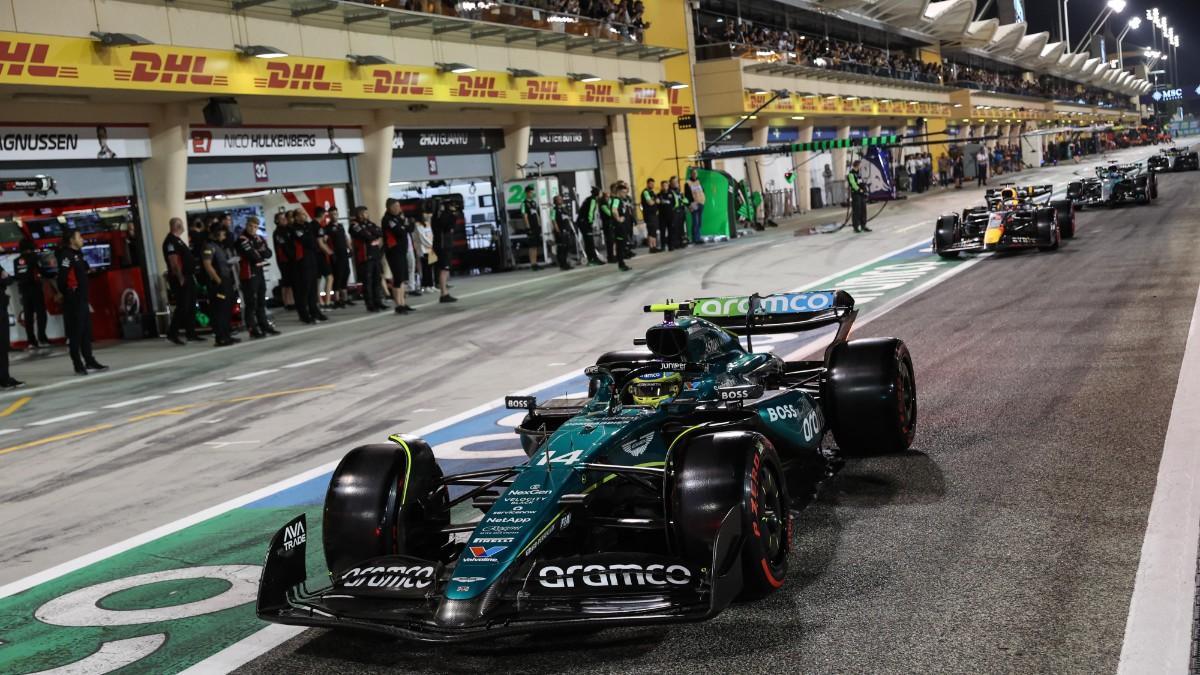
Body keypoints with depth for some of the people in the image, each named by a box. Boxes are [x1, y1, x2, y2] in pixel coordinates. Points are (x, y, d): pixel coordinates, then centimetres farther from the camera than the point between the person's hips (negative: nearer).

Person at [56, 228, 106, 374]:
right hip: (73, 302, -9)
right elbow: (63, 279, -23)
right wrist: (68, 294, -18)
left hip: (82, 300, 9)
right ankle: (78, 365, 1)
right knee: (75, 334, -4)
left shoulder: (78, 254, 17)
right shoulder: (67, 256, -13)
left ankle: (89, 361, 22)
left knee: (86, 332, 14)